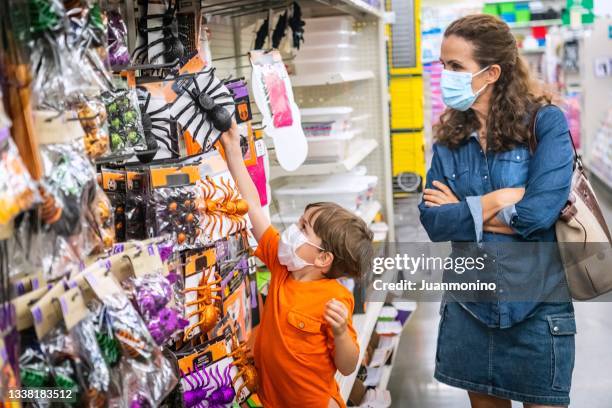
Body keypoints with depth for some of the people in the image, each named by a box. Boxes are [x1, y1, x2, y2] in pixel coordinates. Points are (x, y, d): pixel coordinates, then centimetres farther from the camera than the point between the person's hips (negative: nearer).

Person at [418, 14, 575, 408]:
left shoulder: (546, 122, -10)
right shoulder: (449, 137, 3)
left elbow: (539, 212, -21)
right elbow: (433, 221, -6)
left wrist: (463, 208, -9)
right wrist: (499, 201, -16)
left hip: (537, 307, -4)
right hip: (469, 305, 4)